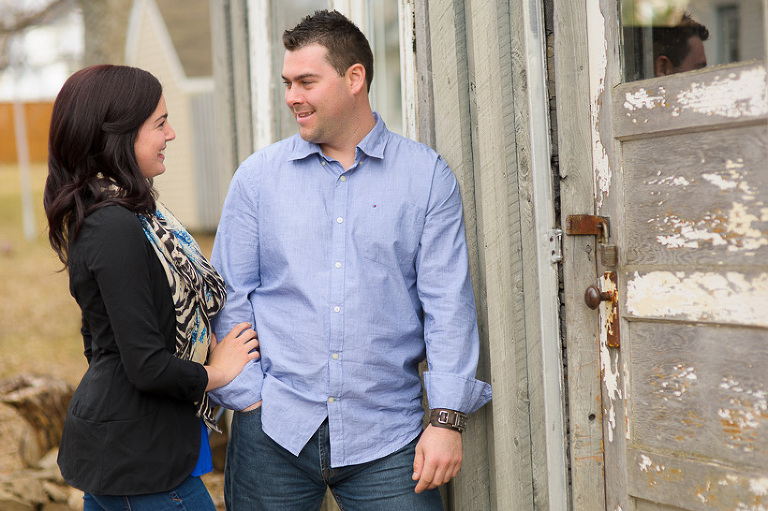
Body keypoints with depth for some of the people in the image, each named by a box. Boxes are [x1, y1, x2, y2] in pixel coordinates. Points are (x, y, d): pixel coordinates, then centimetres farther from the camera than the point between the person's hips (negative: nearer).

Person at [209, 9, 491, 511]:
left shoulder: (426, 175, 2)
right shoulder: (258, 176, 6)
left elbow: (448, 303, -1)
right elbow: (230, 297, 6)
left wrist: (447, 418, -7)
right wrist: (249, 396, -2)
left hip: (385, 435, -1)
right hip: (276, 430, 1)